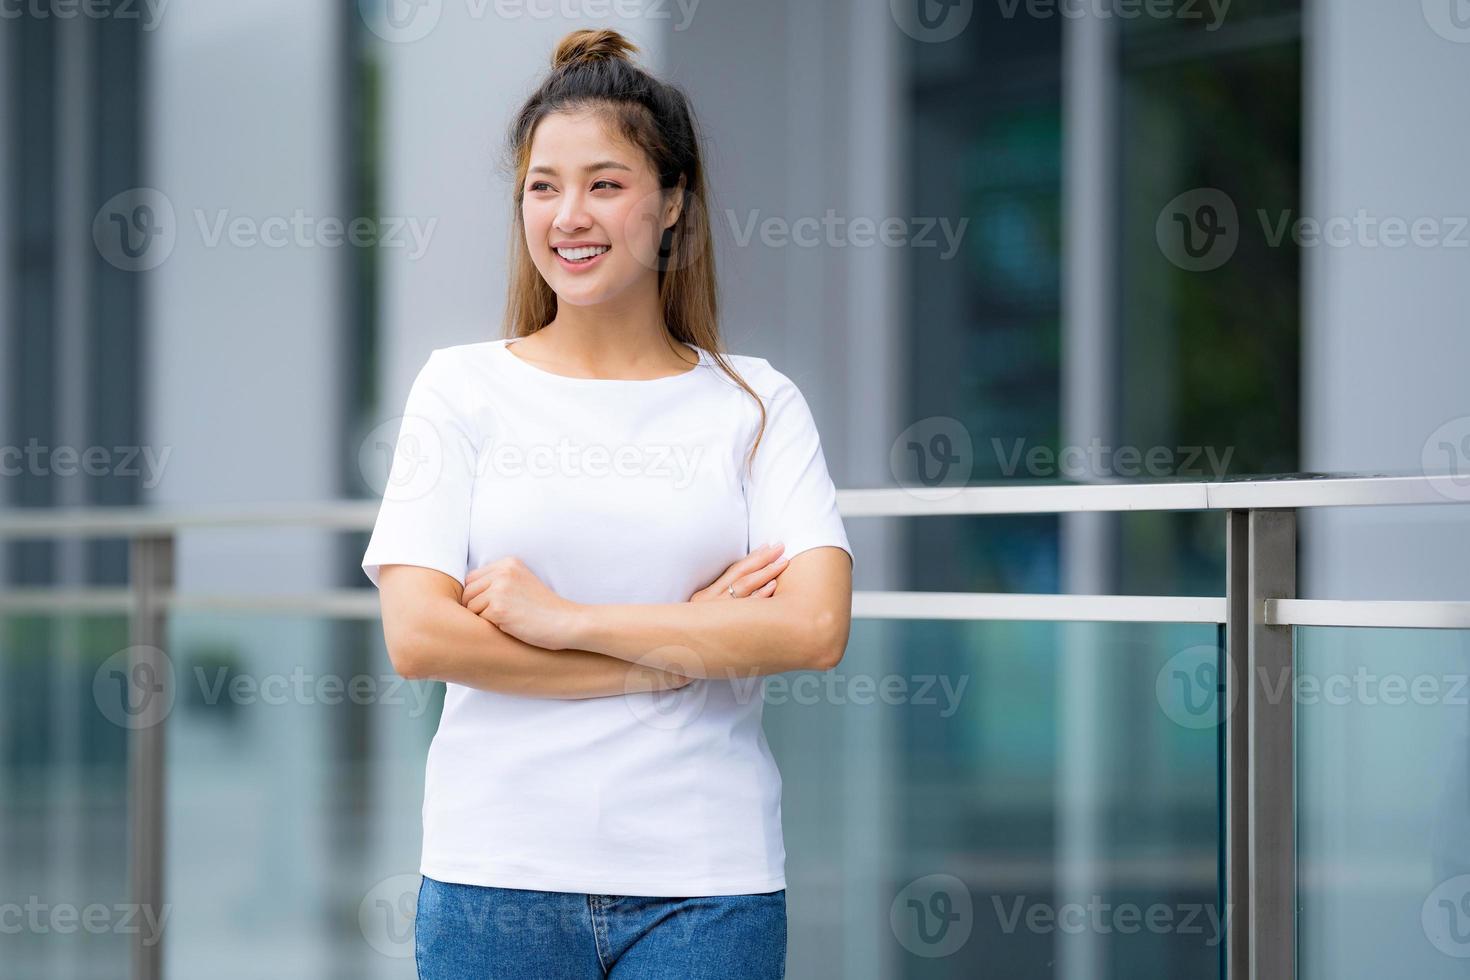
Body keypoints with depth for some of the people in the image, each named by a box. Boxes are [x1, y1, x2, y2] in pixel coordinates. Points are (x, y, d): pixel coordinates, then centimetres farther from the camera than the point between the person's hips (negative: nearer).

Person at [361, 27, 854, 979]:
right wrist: (676, 651, -8)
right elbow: (417, 635, -6)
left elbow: (815, 629, -8)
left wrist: (564, 618, -11)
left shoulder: (756, 403, 6)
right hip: (496, 873, 0)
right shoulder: (462, 388, 6)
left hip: (704, 887, 0)